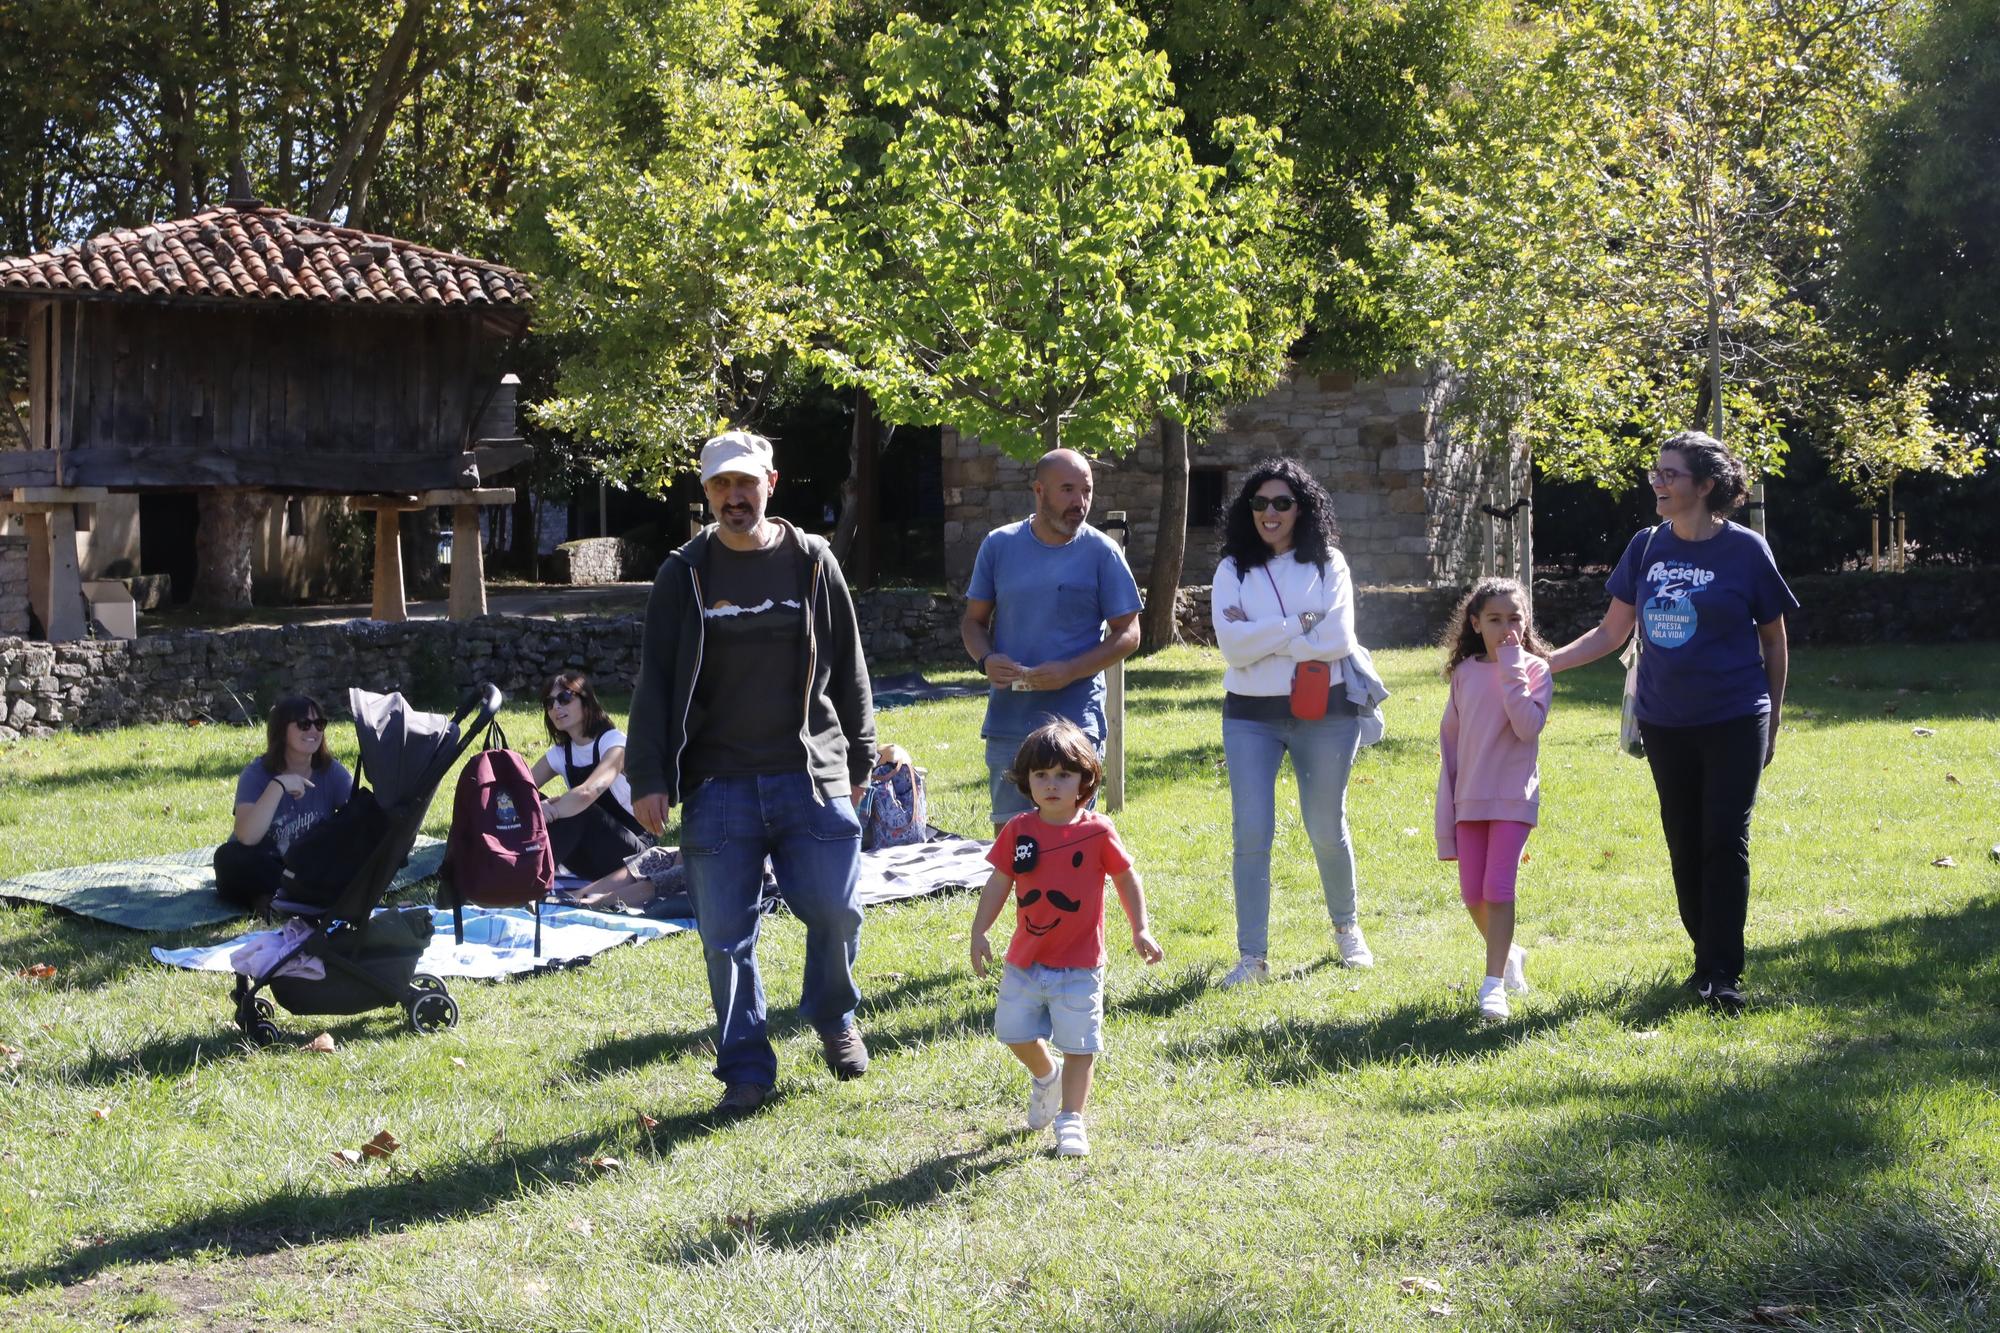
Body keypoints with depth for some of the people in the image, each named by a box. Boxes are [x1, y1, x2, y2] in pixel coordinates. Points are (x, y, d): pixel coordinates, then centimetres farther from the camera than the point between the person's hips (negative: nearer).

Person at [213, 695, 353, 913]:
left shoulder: (331, 771, -3)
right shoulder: (257, 773, -12)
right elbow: (247, 837, -28)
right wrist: (278, 786, -34)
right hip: (261, 868, -2)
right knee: (229, 858, -33)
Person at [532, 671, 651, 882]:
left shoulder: (613, 742, -16)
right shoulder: (559, 754, 5)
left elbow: (588, 793, -34)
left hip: (632, 856, -6)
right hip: (592, 861, 6)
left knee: (574, 811, -31)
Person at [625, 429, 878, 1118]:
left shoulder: (812, 563, 6)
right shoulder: (684, 575, 4)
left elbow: (847, 669, 12)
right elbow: (655, 681, 3)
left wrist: (857, 762, 12)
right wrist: (649, 778, -4)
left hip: (811, 776, 0)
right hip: (717, 784, 0)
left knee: (834, 911, 0)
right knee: (726, 935, 1)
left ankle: (833, 1017, 30)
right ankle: (746, 1070, 13)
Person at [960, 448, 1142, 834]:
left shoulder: (1101, 552, 0)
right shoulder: (999, 545, 6)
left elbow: (1128, 634, 0)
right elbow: (973, 620, 14)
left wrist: (1070, 671, -15)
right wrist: (986, 660, -9)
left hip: (1075, 720, -2)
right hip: (1008, 719, 2)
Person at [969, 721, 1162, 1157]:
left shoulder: (1097, 832, -10)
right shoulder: (1018, 831, -3)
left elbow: (1126, 879, 1)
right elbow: (999, 882, 3)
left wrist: (1140, 930, -3)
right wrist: (978, 932, -3)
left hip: (1080, 964, -3)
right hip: (1026, 958, 3)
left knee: (1079, 1043, -1)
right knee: (1014, 1031, 10)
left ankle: (1071, 1119, 10)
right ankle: (1046, 1077, 40)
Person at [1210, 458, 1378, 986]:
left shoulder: (1328, 564, 1)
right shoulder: (1233, 570, 3)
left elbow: (1337, 640, -12)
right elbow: (1232, 645, -11)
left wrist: (1262, 637, -11)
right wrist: (1298, 626, -13)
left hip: (1323, 711, 0)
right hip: (1250, 715, 0)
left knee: (1327, 829, 12)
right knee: (1251, 835, -5)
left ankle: (1347, 927, 35)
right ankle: (1252, 956, 1)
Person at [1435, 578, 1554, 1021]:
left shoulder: (1534, 669, -4)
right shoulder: (1464, 672, 5)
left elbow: (1528, 727, -20)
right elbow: (1450, 740, 8)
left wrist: (1511, 671, -19)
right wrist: (1447, 808, 7)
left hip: (1514, 798, -4)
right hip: (1470, 799, 4)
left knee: (1498, 889, -11)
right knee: (1473, 895, 7)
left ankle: (1493, 984, -6)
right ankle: (1509, 954, 32)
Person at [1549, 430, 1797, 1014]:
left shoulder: (1745, 549, -7)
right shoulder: (1646, 547, 2)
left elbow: (1774, 640, 2)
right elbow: (1611, 633, 8)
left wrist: (1772, 719, 5)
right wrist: (1543, 661, -2)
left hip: (1734, 723, -4)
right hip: (1665, 721, 4)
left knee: (1725, 841, -5)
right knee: (1685, 846, 9)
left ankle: (1723, 974, 0)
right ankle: (1707, 959, 22)